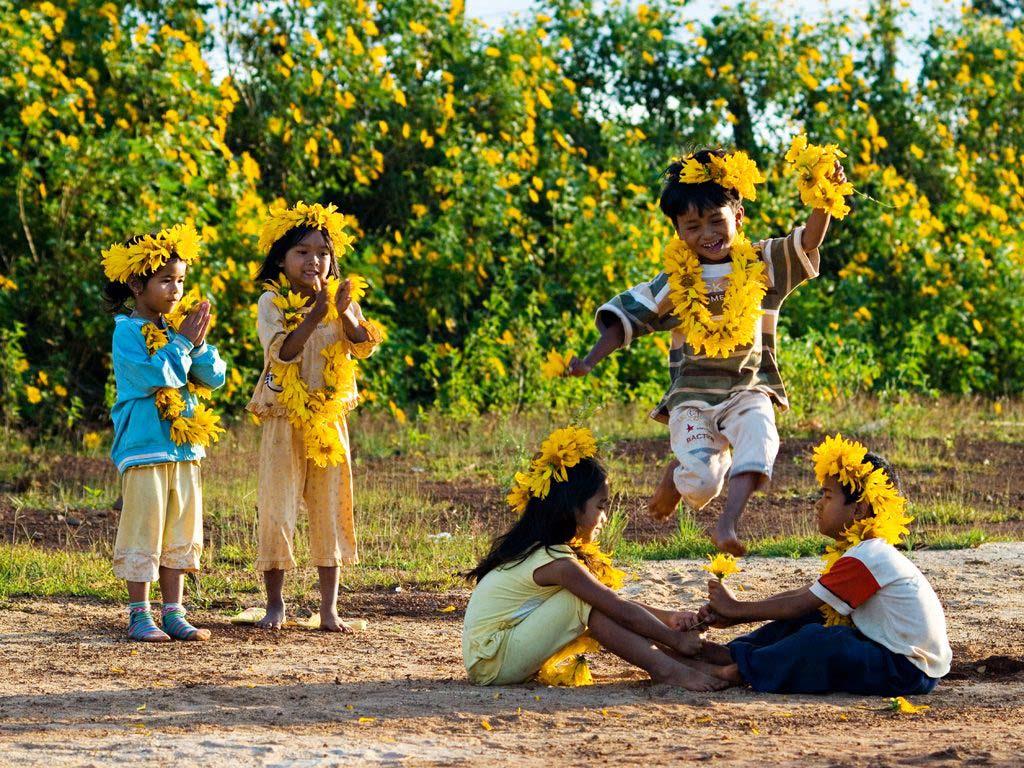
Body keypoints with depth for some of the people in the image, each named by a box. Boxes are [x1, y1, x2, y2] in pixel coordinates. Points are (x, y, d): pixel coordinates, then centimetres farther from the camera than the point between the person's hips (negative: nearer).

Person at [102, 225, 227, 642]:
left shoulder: (179, 327, 11)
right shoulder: (128, 331, -8)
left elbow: (215, 376, 6)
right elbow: (155, 375, -22)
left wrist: (198, 343, -9)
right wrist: (183, 342, -14)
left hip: (184, 447, 7)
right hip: (144, 447, -7)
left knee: (180, 532, 9)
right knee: (144, 531, -4)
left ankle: (173, 613, 16)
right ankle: (139, 616, 2)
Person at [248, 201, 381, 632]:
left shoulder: (340, 300, 6)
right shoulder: (272, 302, -5)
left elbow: (364, 347, -6)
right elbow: (282, 351, -18)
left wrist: (346, 314, -23)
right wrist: (315, 315, -27)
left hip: (329, 416, 3)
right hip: (284, 419, -3)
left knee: (330, 509, 5)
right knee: (277, 511, -3)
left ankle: (329, 607, 11)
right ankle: (275, 604, 9)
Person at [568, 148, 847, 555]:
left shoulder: (762, 265, 3)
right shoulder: (675, 282, 4)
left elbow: (809, 240, -9)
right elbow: (626, 318, 6)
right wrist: (588, 362, -6)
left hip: (747, 389, 0)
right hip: (693, 395, 0)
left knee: (758, 436, -33)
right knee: (700, 483, -17)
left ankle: (727, 525, -35)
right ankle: (678, 470, 20)